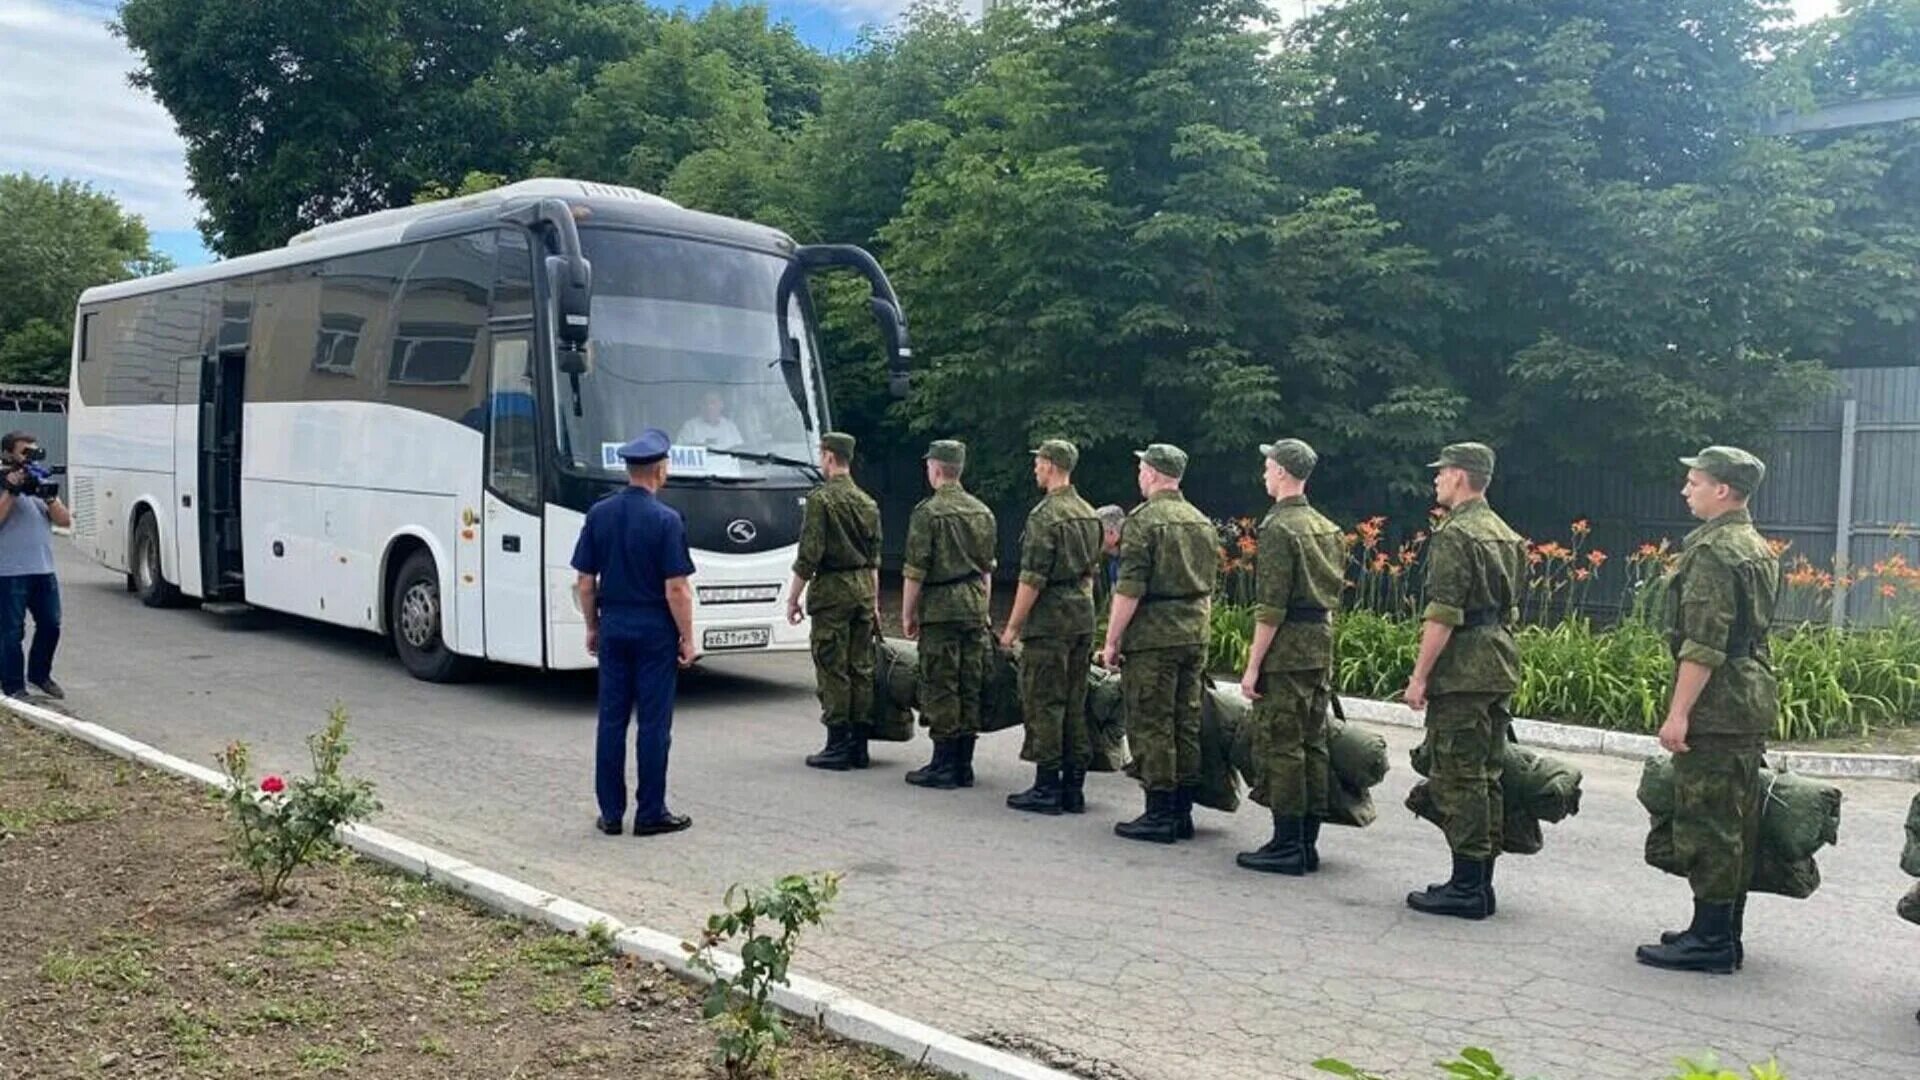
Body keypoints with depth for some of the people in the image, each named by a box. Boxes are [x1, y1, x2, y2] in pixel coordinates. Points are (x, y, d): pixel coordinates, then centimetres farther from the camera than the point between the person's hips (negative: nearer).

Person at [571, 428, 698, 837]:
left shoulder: (599, 514, 2)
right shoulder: (666, 520, -13)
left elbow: (585, 583, 5)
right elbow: (676, 589, -14)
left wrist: (593, 627, 16)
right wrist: (688, 639, -5)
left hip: (613, 626, 5)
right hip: (655, 630, -4)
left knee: (612, 719, 9)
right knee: (654, 722, 3)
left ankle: (611, 812, 14)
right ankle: (650, 813, 8)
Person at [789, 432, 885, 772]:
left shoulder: (821, 499, -10)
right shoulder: (867, 502, 12)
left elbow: (809, 555, -14)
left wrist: (793, 597, -7)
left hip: (831, 590, -7)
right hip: (863, 589, 7)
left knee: (832, 669, -2)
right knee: (861, 668, 8)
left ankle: (838, 747, 0)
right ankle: (859, 746, 12)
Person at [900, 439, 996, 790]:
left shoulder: (928, 511, -9)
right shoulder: (982, 512, 12)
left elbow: (915, 570, -10)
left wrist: (907, 613, -2)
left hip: (940, 607, -6)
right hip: (975, 604, 6)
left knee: (940, 688, -2)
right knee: (971, 687, 8)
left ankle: (944, 765, 0)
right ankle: (964, 764, 13)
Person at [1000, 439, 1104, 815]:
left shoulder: (1045, 515, -14)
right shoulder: (1089, 513, 12)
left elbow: (1032, 579, -17)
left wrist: (1012, 626, -10)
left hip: (1049, 620, -8)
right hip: (1083, 619, 8)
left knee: (1044, 703, -2)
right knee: (1075, 704, 11)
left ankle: (1047, 788, 1)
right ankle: (1073, 787, 15)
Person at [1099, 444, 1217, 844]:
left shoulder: (1144, 520, -11)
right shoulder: (1202, 522, 14)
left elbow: (1129, 590, -15)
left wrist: (1112, 641, -10)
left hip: (1152, 637, -8)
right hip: (1195, 636, 8)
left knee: (1151, 726, -2)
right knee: (1187, 724, 10)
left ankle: (1160, 815, -1)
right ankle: (1182, 811, 16)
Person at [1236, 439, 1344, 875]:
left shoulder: (1278, 528, -13)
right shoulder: (1328, 528, 13)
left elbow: (1271, 606, -17)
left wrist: (1253, 665, -14)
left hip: (1285, 652, -9)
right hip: (1322, 647, 9)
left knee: (1280, 747, -3)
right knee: (1313, 745, 11)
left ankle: (1287, 846, 0)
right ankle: (1308, 843, 17)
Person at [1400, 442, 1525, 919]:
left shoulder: (1455, 535, -14)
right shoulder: (1506, 535, 16)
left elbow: (1443, 615, -19)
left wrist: (1420, 675, -15)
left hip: (1461, 671, -9)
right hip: (1500, 668, 9)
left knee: (1458, 778, -5)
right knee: (1487, 777, 12)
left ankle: (1466, 887, -2)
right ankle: (1481, 881, 19)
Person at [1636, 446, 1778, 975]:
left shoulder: (1713, 550, -15)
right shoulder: (1758, 549, 16)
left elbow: (1704, 644, -21)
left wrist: (1679, 712, -19)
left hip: (1716, 705, -10)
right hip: (1753, 701, 10)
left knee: (1707, 824, -5)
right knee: (1737, 823, 14)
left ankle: (1710, 939, -1)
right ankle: (1726, 932, 22)